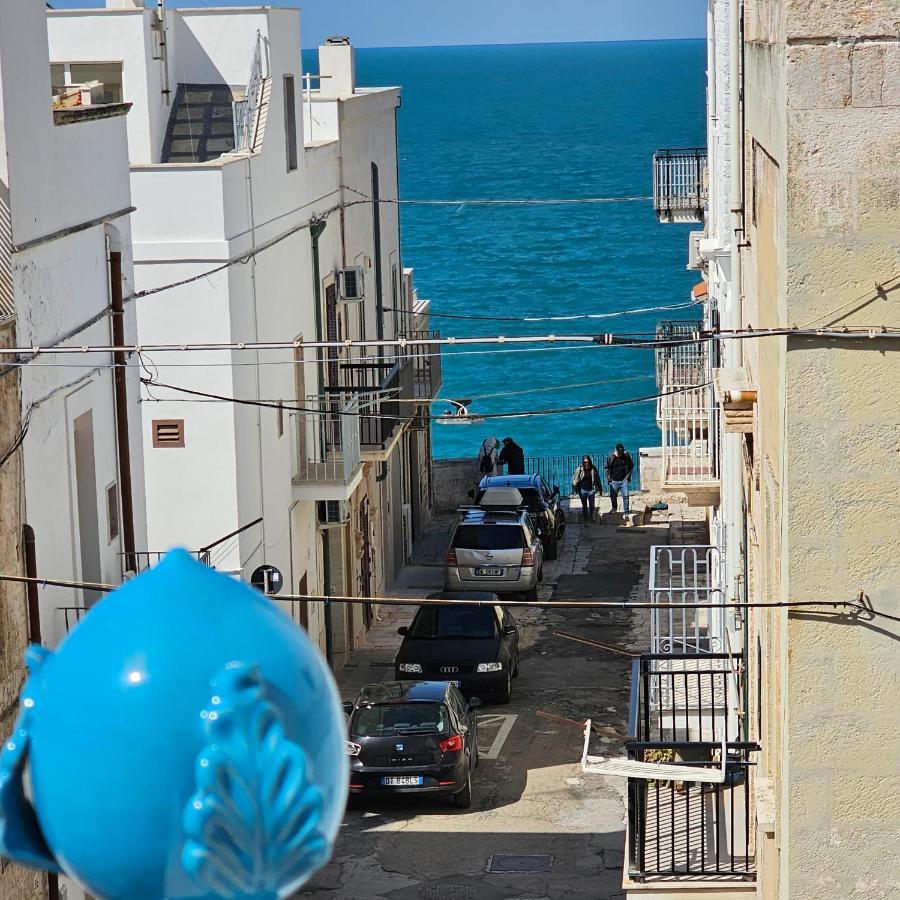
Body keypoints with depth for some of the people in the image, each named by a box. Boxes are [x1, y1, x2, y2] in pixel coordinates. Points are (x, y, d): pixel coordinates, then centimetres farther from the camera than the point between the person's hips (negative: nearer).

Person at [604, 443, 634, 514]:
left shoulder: (627, 457, -3)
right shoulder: (610, 457, -4)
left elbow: (631, 467, 9)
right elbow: (606, 468, 5)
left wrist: (628, 476, 0)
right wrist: (609, 478, -2)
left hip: (624, 480, -1)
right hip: (614, 481, 1)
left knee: (625, 496, -7)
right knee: (613, 497, 9)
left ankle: (626, 513, -1)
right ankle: (614, 509, 31)